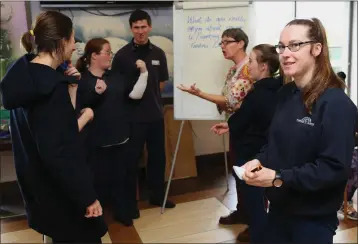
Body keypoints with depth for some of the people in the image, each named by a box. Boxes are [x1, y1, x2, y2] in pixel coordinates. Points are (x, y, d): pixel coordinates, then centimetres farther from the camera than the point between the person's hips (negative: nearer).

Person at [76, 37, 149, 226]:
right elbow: (78, 108, -14)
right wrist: (96, 93, -25)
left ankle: (121, 211, 29)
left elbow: (135, 94, 1)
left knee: (120, 176, 12)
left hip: (119, 137, 4)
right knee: (98, 178, 4)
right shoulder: (82, 79, -4)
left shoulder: (116, 77, 11)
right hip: (95, 141, -4)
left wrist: (143, 73, -7)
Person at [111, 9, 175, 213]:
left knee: (158, 157, 14)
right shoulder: (122, 55, -7)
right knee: (132, 159, 5)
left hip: (156, 114, 4)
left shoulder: (158, 53, 4)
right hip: (133, 116, -4)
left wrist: (150, 97, 6)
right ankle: (130, 201, 21)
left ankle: (157, 195, 32)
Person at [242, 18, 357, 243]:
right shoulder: (286, 94, 2)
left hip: (314, 218, -6)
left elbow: (335, 168, -23)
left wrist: (279, 178, -26)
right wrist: (260, 160, -8)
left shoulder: (336, 103, -20)